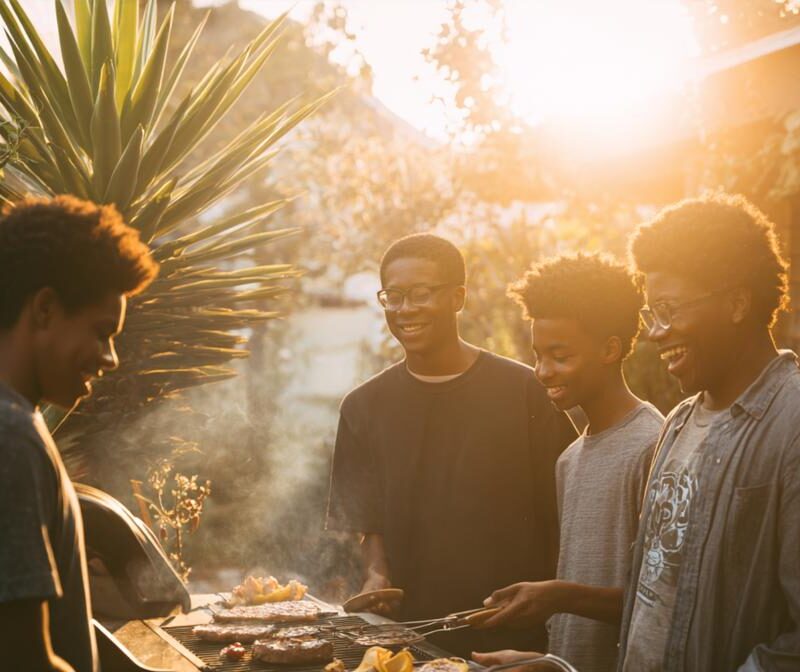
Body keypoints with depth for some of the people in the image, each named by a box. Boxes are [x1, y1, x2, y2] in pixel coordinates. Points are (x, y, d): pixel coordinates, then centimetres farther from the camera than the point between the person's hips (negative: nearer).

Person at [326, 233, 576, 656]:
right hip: (411, 632, 2)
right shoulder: (364, 407, 3)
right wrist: (376, 577, -13)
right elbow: (370, 524, 5)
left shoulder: (524, 391, -6)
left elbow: (558, 511, -4)